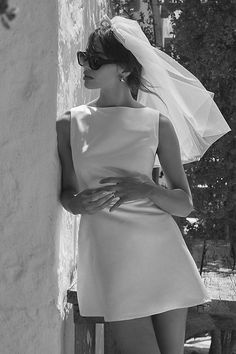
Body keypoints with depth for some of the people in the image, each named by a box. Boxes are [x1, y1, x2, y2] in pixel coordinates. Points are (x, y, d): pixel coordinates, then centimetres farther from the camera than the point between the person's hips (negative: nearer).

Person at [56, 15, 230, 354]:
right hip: (109, 257, 0)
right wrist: (81, 202, -10)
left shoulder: (158, 123, 2)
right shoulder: (69, 124, 5)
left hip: (161, 250, 1)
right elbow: (67, 193, 14)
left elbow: (185, 204, 3)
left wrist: (147, 189, -17)